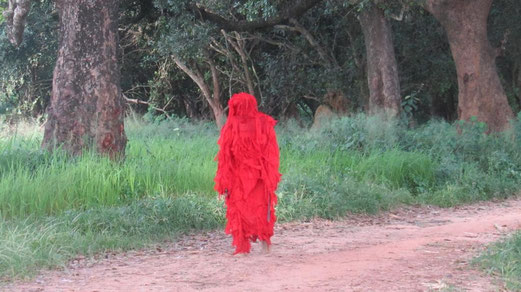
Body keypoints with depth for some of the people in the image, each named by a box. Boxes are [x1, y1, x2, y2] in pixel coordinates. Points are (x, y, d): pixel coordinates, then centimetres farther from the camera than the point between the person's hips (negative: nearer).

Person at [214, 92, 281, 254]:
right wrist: (272, 179, 4)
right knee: (262, 207, 14)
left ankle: (242, 246, 3)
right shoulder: (265, 123, 1)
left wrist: (223, 183, -1)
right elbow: (272, 152, 0)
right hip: (261, 176, 2)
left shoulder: (232, 126, -6)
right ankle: (265, 239, 4)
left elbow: (225, 155, -6)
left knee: (238, 208, 6)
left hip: (238, 175, -2)